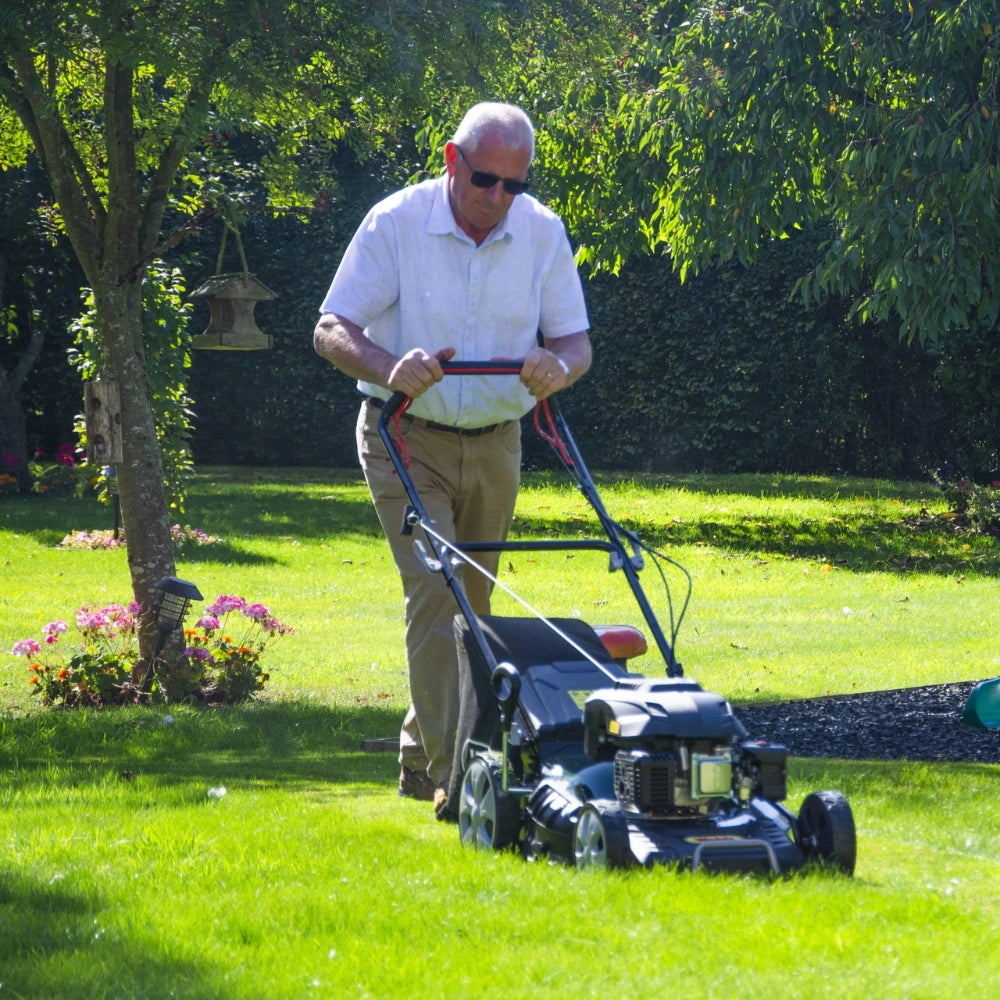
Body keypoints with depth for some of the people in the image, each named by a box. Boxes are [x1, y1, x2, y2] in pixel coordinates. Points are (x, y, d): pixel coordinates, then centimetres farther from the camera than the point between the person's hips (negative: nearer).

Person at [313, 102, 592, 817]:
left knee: (471, 602, 10)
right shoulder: (395, 223, -13)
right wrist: (390, 369, -34)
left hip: (495, 443, 4)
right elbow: (331, 330, -14)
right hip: (407, 437, -4)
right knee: (434, 590, -18)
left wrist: (559, 365, -26)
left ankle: (421, 761, 27)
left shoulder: (543, 233, -3)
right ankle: (454, 772, -21)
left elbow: (575, 338, -1)